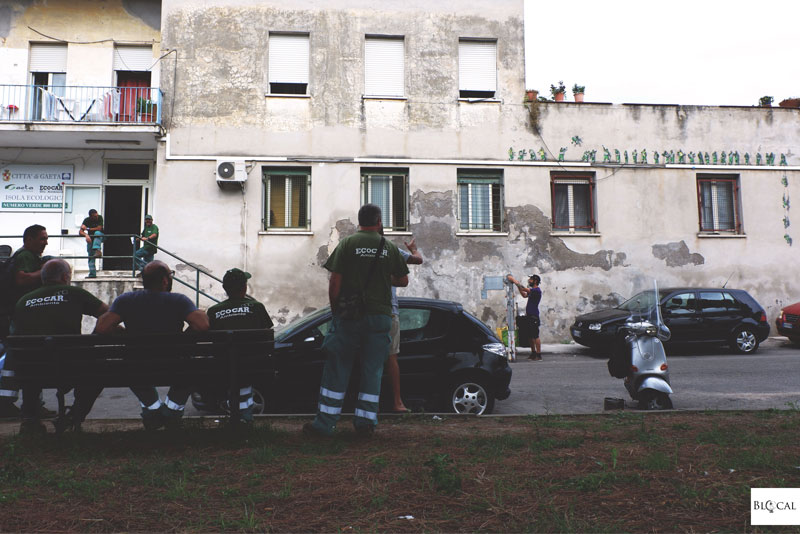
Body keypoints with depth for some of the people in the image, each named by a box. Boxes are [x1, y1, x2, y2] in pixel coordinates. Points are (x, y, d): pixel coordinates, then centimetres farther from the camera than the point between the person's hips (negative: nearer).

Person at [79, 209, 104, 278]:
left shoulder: (100, 218, -14)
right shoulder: (87, 220, -11)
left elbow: (99, 228, -22)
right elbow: (80, 231, -18)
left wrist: (87, 229, -19)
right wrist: (86, 235, -39)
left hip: (100, 237, -3)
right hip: (90, 239, 3)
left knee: (97, 233, -38)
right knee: (90, 256, -4)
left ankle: (97, 250, -53)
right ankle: (92, 273, -3)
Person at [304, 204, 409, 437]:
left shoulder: (347, 244, -1)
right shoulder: (389, 247, 6)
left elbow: (335, 281, -5)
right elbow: (403, 280, 13)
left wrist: (335, 309, 6)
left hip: (349, 315, -2)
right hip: (380, 315, 2)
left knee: (337, 370, 4)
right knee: (373, 371, 8)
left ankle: (325, 422, 7)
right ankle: (365, 422, 10)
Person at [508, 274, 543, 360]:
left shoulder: (537, 290, -13)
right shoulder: (532, 290, 17)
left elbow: (524, 289, -21)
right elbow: (524, 295, 24)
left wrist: (513, 280, -17)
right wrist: (517, 285, 14)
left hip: (534, 317, -10)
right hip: (529, 316, 10)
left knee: (535, 336, -8)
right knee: (530, 336, 12)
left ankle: (538, 354, -6)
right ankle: (533, 353, 19)